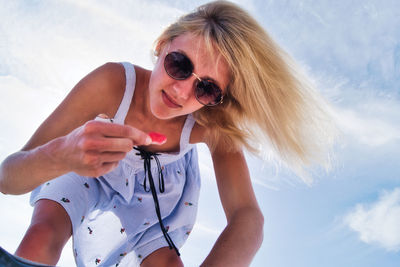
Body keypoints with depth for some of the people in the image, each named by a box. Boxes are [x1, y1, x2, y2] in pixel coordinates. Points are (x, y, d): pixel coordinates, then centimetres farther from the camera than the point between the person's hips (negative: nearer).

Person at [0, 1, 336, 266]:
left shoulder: (212, 124, -33)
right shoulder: (113, 83, -39)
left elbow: (248, 218, -42)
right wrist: (60, 154, -64)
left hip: (158, 188, 2)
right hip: (83, 173, -2)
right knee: (42, 238, -26)